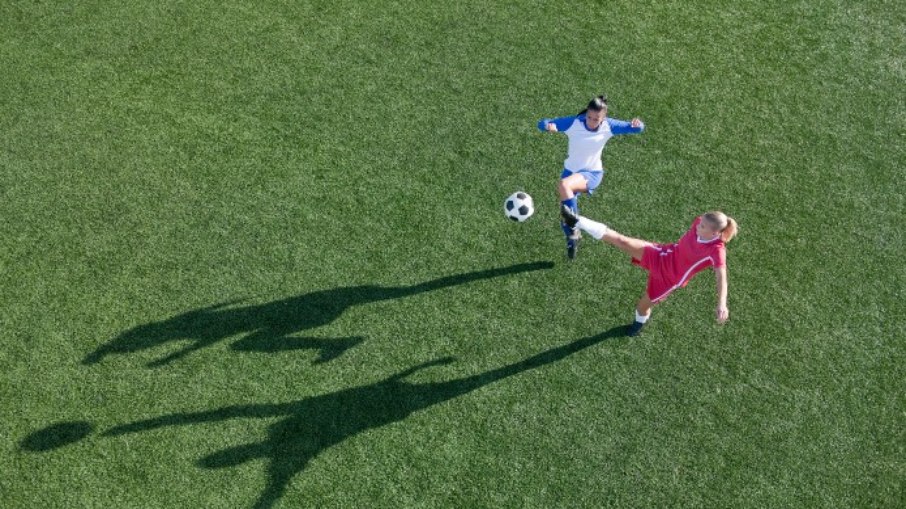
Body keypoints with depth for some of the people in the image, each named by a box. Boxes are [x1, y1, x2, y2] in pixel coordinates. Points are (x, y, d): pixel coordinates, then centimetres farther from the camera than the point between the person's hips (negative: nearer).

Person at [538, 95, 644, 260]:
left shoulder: (609, 126, -15)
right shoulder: (573, 123, -18)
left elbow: (636, 128, -9)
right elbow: (542, 123, -18)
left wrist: (637, 124, -34)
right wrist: (549, 126, -43)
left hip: (592, 174, -3)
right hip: (571, 170, 3)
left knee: (564, 185, -36)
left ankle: (574, 231, -24)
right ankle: (572, 240, 44)